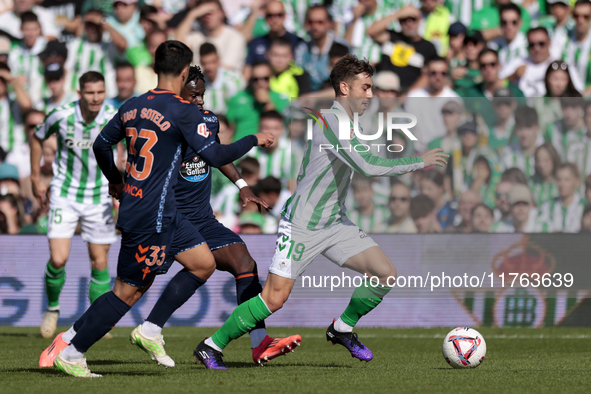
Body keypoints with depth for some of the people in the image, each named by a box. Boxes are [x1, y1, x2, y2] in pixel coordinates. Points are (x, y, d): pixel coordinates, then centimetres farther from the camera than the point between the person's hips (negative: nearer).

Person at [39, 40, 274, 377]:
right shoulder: (183, 111, -15)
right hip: (151, 217, -9)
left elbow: (101, 145, 18)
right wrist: (253, 141, -2)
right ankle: (70, 351, 3)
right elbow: (215, 156, -16)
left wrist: (115, 181, 35)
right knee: (129, 291, -2)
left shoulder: (133, 106, 8)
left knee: (204, 263, 13)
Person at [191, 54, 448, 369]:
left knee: (386, 273, -4)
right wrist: (419, 162, -21)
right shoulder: (332, 122, -20)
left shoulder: (346, 123, 11)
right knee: (275, 298, -12)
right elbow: (368, 167, -29)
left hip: (335, 223, 9)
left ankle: (343, 328, 18)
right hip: (302, 225, -9)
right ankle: (211, 346, 4)